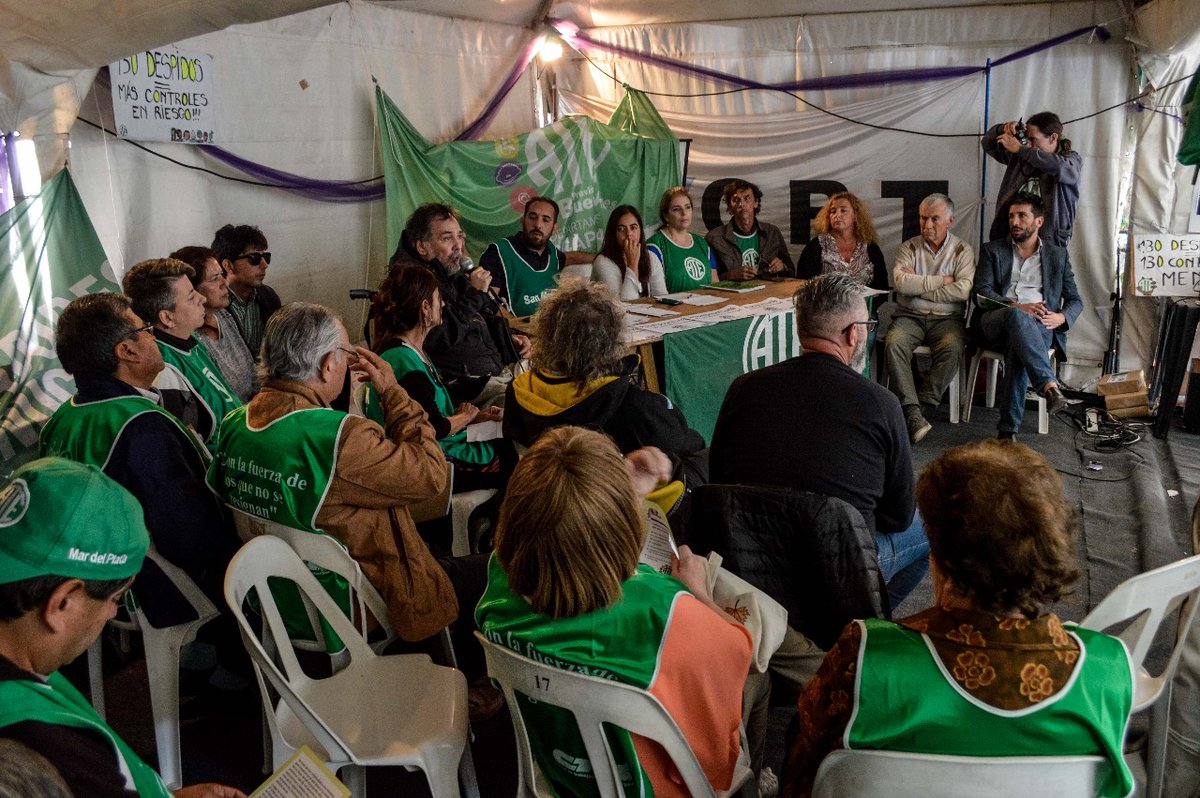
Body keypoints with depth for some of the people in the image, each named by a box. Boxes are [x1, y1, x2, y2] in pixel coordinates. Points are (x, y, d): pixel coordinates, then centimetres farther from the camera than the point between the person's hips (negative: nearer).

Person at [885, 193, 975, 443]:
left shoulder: (962, 251, 7)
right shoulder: (909, 247, 10)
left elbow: (962, 290, -11)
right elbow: (901, 282, -9)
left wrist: (918, 286, -7)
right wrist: (942, 280, -6)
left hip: (947, 318, -1)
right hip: (910, 316, 1)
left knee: (952, 348, -34)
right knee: (894, 343, -31)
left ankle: (924, 404, -25)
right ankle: (912, 411, -35)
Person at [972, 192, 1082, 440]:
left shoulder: (1058, 255, 24)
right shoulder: (992, 250, 20)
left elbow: (1075, 300, 20)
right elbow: (980, 292, 4)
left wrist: (1061, 317, -5)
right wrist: (1017, 306, -13)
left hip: (1040, 326, 1)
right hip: (996, 323, 0)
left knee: (1019, 345, -37)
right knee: (1017, 317, -39)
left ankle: (1009, 429, -41)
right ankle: (1050, 386, -53)